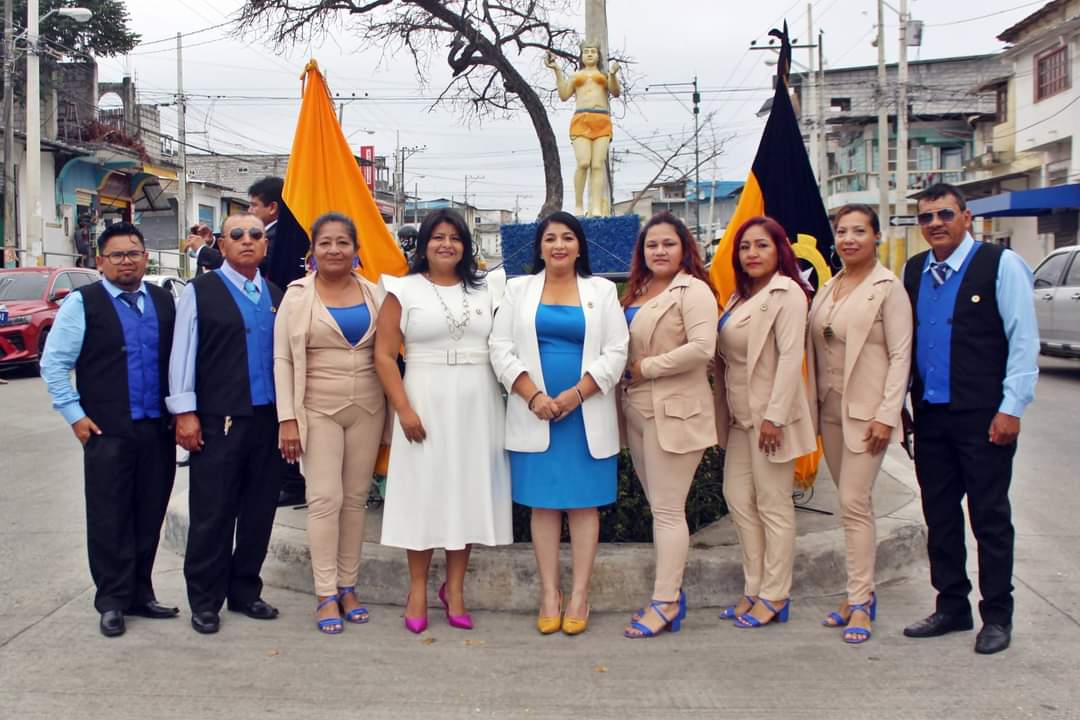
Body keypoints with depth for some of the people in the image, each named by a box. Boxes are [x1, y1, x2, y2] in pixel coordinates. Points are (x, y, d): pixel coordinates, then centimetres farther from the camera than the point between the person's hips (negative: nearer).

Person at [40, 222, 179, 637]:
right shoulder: (82, 303, -2)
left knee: (149, 517, 10)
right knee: (110, 520, 2)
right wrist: (75, 415, -6)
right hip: (107, 432, -4)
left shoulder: (164, 302, 10)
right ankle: (112, 602, 14)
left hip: (158, 429, 4)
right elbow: (53, 363, -1)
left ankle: (140, 593, 24)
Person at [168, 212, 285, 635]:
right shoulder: (200, 292, -1)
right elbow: (182, 353, -5)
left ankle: (244, 591, 25)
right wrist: (185, 413, -10)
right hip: (218, 420, -5)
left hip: (268, 417, 5)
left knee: (259, 510, 11)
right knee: (212, 513, 2)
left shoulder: (276, 296, 13)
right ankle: (205, 601, 14)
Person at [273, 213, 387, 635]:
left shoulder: (374, 294, 6)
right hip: (319, 409, -3)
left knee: (356, 498, 8)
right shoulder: (298, 296, -1)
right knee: (325, 499, -6)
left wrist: (393, 409, 2)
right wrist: (287, 419, -9)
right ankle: (326, 595, 2)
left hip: (367, 409, 3)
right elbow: (283, 360, -3)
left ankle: (348, 586, 17)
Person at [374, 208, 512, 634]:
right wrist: (404, 409, -12)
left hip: (477, 406, 3)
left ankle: (454, 587, 19)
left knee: (468, 491, 7)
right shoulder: (404, 291, 1)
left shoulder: (484, 292, 10)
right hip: (426, 402, -3)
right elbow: (384, 355, -4)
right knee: (424, 491, 2)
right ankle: (418, 589, 15)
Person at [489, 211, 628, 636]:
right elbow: (501, 349, 1)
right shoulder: (519, 289, 9)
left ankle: (579, 595, 9)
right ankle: (549, 595, 10)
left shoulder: (602, 291, 7)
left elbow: (615, 352, 0)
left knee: (584, 502, 2)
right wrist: (533, 396, -11)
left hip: (586, 415, 0)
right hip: (534, 414, 1)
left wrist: (576, 394, -12)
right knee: (543, 503, 3)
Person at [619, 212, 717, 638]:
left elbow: (702, 348, -21)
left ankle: (665, 604, 2)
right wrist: (625, 373, 2)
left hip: (673, 412, -8)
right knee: (658, 506, 13)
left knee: (667, 509, -4)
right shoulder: (636, 292, 16)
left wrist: (646, 368, -16)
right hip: (637, 411, 8)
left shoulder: (692, 291, -9)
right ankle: (671, 592, 21)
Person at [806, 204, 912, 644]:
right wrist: (813, 403, 8)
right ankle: (861, 591, 21)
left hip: (866, 410, -6)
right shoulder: (828, 288, 13)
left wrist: (887, 414, -16)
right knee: (851, 503, 12)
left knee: (854, 502, -9)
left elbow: (901, 355, -11)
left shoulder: (888, 288, -7)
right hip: (830, 408, 6)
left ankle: (860, 601, -1)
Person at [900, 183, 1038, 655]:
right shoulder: (912, 271, 10)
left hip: (982, 416, -5)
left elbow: (1024, 340, -7)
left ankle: (997, 616, 17)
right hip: (930, 415, 5)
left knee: (990, 517, 3)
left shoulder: (1001, 265, -5)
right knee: (939, 515, 12)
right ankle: (951, 607, 25)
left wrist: (1011, 408, -11)